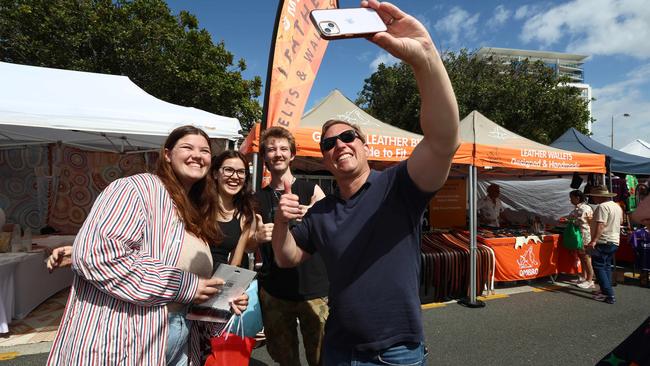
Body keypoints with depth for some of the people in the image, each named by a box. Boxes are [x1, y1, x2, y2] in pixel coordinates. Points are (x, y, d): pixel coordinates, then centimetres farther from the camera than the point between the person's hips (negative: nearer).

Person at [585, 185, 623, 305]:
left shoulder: (602, 206, -17)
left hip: (603, 242, -10)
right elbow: (620, 221, 27)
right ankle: (606, 290, 24)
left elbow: (600, 225, -25)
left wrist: (594, 240, -27)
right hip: (614, 241, 10)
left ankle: (609, 295, -8)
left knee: (599, 267, -6)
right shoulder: (617, 206, 13)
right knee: (606, 266, 18)